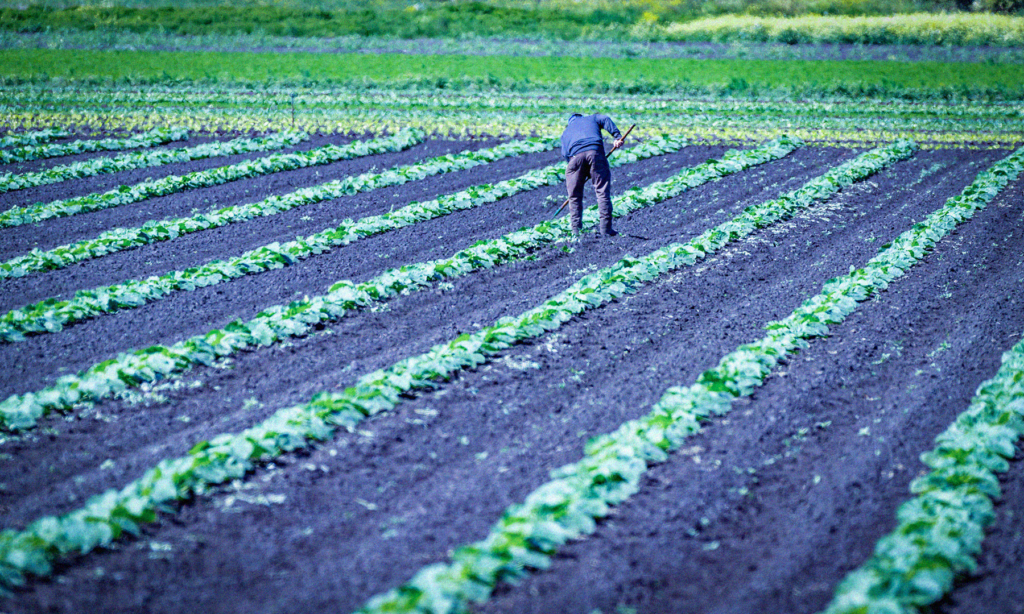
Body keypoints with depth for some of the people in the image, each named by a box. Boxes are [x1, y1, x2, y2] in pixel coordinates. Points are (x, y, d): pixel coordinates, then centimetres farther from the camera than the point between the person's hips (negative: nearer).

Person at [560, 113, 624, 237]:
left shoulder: (565, 132, 34)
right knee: (602, 191, 2)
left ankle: (576, 228, 10)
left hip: (575, 155, 1)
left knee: (575, 194, 12)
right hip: (595, 152, -1)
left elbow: (565, 153, 19)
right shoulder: (592, 118, 33)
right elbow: (605, 120, 11)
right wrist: (617, 136, 1)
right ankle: (605, 227, -4)